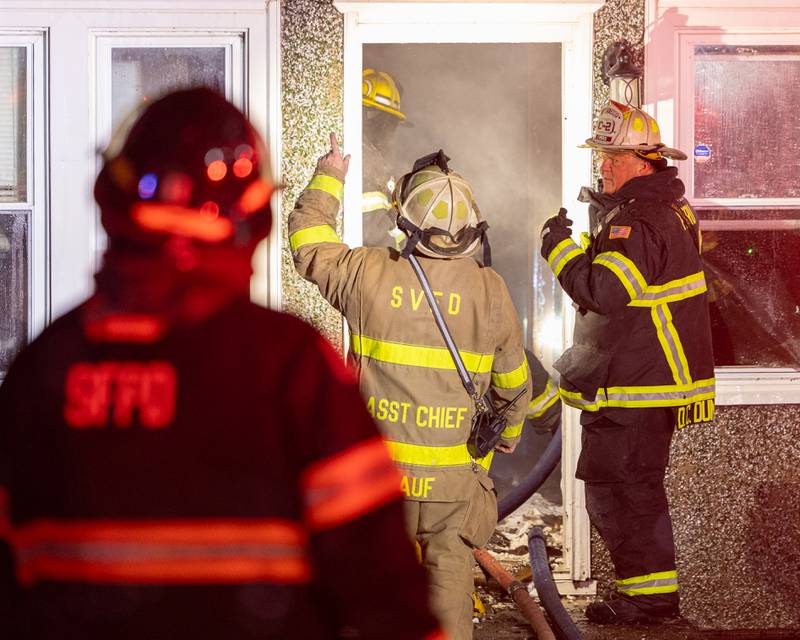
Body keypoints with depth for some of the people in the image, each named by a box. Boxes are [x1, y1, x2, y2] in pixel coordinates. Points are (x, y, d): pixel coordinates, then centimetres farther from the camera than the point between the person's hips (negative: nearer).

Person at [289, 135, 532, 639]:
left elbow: (308, 243, 11)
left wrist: (329, 179, 24)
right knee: (449, 566, 10)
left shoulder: (369, 272, -9)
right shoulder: (489, 289, -4)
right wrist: (511, 428, 26)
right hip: (453, 472, 0)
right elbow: (513, 378, 7)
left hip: (378, 464, 0)